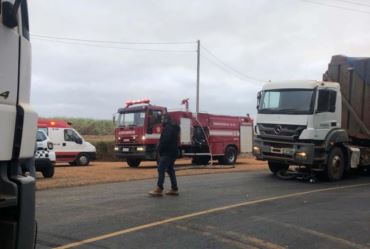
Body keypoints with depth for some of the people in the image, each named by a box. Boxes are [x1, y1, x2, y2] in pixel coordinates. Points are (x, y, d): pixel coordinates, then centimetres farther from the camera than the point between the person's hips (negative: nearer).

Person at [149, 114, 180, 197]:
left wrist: (160, 149, -12)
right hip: (173, 153, 11)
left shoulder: (168, 128, -13)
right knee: (170, 170, 13)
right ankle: (174, 189, 14)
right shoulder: (174, 128, 20)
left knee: (161, 169, -11)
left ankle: (159, 189, -13)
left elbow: (165, 140, -23)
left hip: (167, 153, -11)